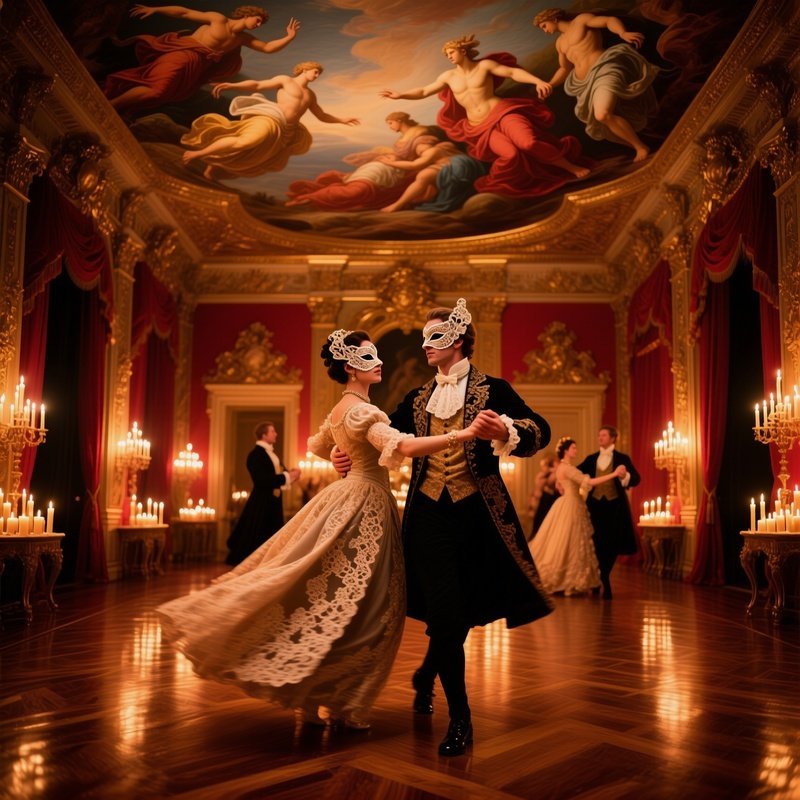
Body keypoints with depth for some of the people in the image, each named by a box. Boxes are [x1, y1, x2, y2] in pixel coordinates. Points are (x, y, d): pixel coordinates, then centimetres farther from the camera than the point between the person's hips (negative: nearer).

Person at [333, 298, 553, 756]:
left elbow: (541, 430, -11)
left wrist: (504, 433, -32)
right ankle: (460, 718, 11)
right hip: (428, 513, 2)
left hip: (476, 513, -2)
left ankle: (426, 677, 38)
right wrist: (352, 457, 5)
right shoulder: (419, 400, 13)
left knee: (460, 616, 7)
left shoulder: (492, 390, 1)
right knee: (446, 617, -5)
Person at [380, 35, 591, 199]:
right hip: (481, 127, 2)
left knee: (528, 142, -32)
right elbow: (424, 91, 19)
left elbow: (514, 72, -1)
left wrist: (537, 81, -16)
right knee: (510, 154, -27)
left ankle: (570, 165, -11)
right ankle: (568, 170, -9)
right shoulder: (448, 76, 13)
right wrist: (400, 95, 8)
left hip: (500, 112, -2)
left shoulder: (484, 65, 4)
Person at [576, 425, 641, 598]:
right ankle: (604, 582, 17)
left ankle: (601, 580, 21)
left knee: (612, 546, 2)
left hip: (615, 506, -2)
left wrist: (625, 476, -30)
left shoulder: (622, 458, 1)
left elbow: (636, 479, -9)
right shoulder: (591, 459, 11)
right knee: (597, 545, 2)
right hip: (595, 505, 2)